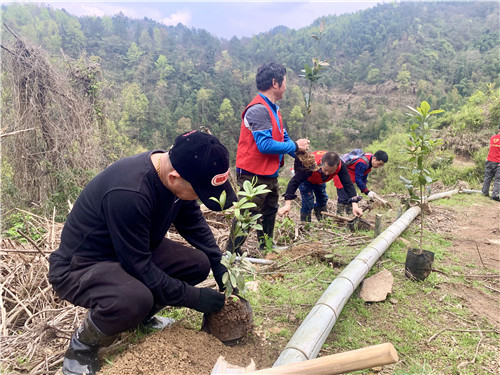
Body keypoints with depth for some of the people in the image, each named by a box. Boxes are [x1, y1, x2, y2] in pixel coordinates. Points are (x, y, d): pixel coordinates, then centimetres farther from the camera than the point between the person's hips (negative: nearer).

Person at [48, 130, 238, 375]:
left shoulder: (175, 172, -12)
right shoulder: (129, 192, -37)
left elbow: (194, 223, 4)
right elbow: (139, 267, -28)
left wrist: (219, 265, -4)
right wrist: (193, 297, -20)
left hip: (136, 251, 8)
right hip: (80, 266, -8)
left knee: (198, 264, -6)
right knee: (134, 299, -36)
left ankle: (142, 317, 17)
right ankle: (80, 349, -3)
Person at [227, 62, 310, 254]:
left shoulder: (273, 109, 12)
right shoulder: (258, 109, -21)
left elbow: (282, 137, 15)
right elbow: (265, 145, -28)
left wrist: (299, 153, 1)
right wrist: (295, 146, -17)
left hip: (269, 174, 11)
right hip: (253, 175, -11)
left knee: (269, 212, 22)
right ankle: (232, 253, 11)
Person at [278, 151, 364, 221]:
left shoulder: (340, 165, -37)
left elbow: (348, 184, -35)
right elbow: (295, 181, -47)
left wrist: (354, 205, -47)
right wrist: (287, 204, -54)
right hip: (305, 179, -4)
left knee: (322, 199, 7)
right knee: (308, 202, -16)